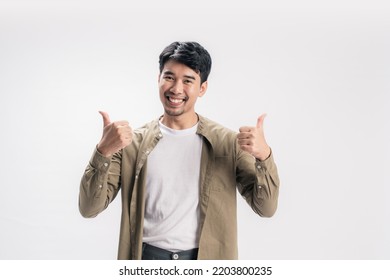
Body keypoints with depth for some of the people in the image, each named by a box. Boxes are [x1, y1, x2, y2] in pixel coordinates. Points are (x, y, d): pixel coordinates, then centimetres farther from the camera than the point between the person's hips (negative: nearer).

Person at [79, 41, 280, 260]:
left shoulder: (228, 142, -2)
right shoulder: (132, 143, -1)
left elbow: (265, 207, -5)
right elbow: (89, 208, -6)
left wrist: (263, 155, -23)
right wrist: (104, 151, -22)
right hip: (148, 259, 1)